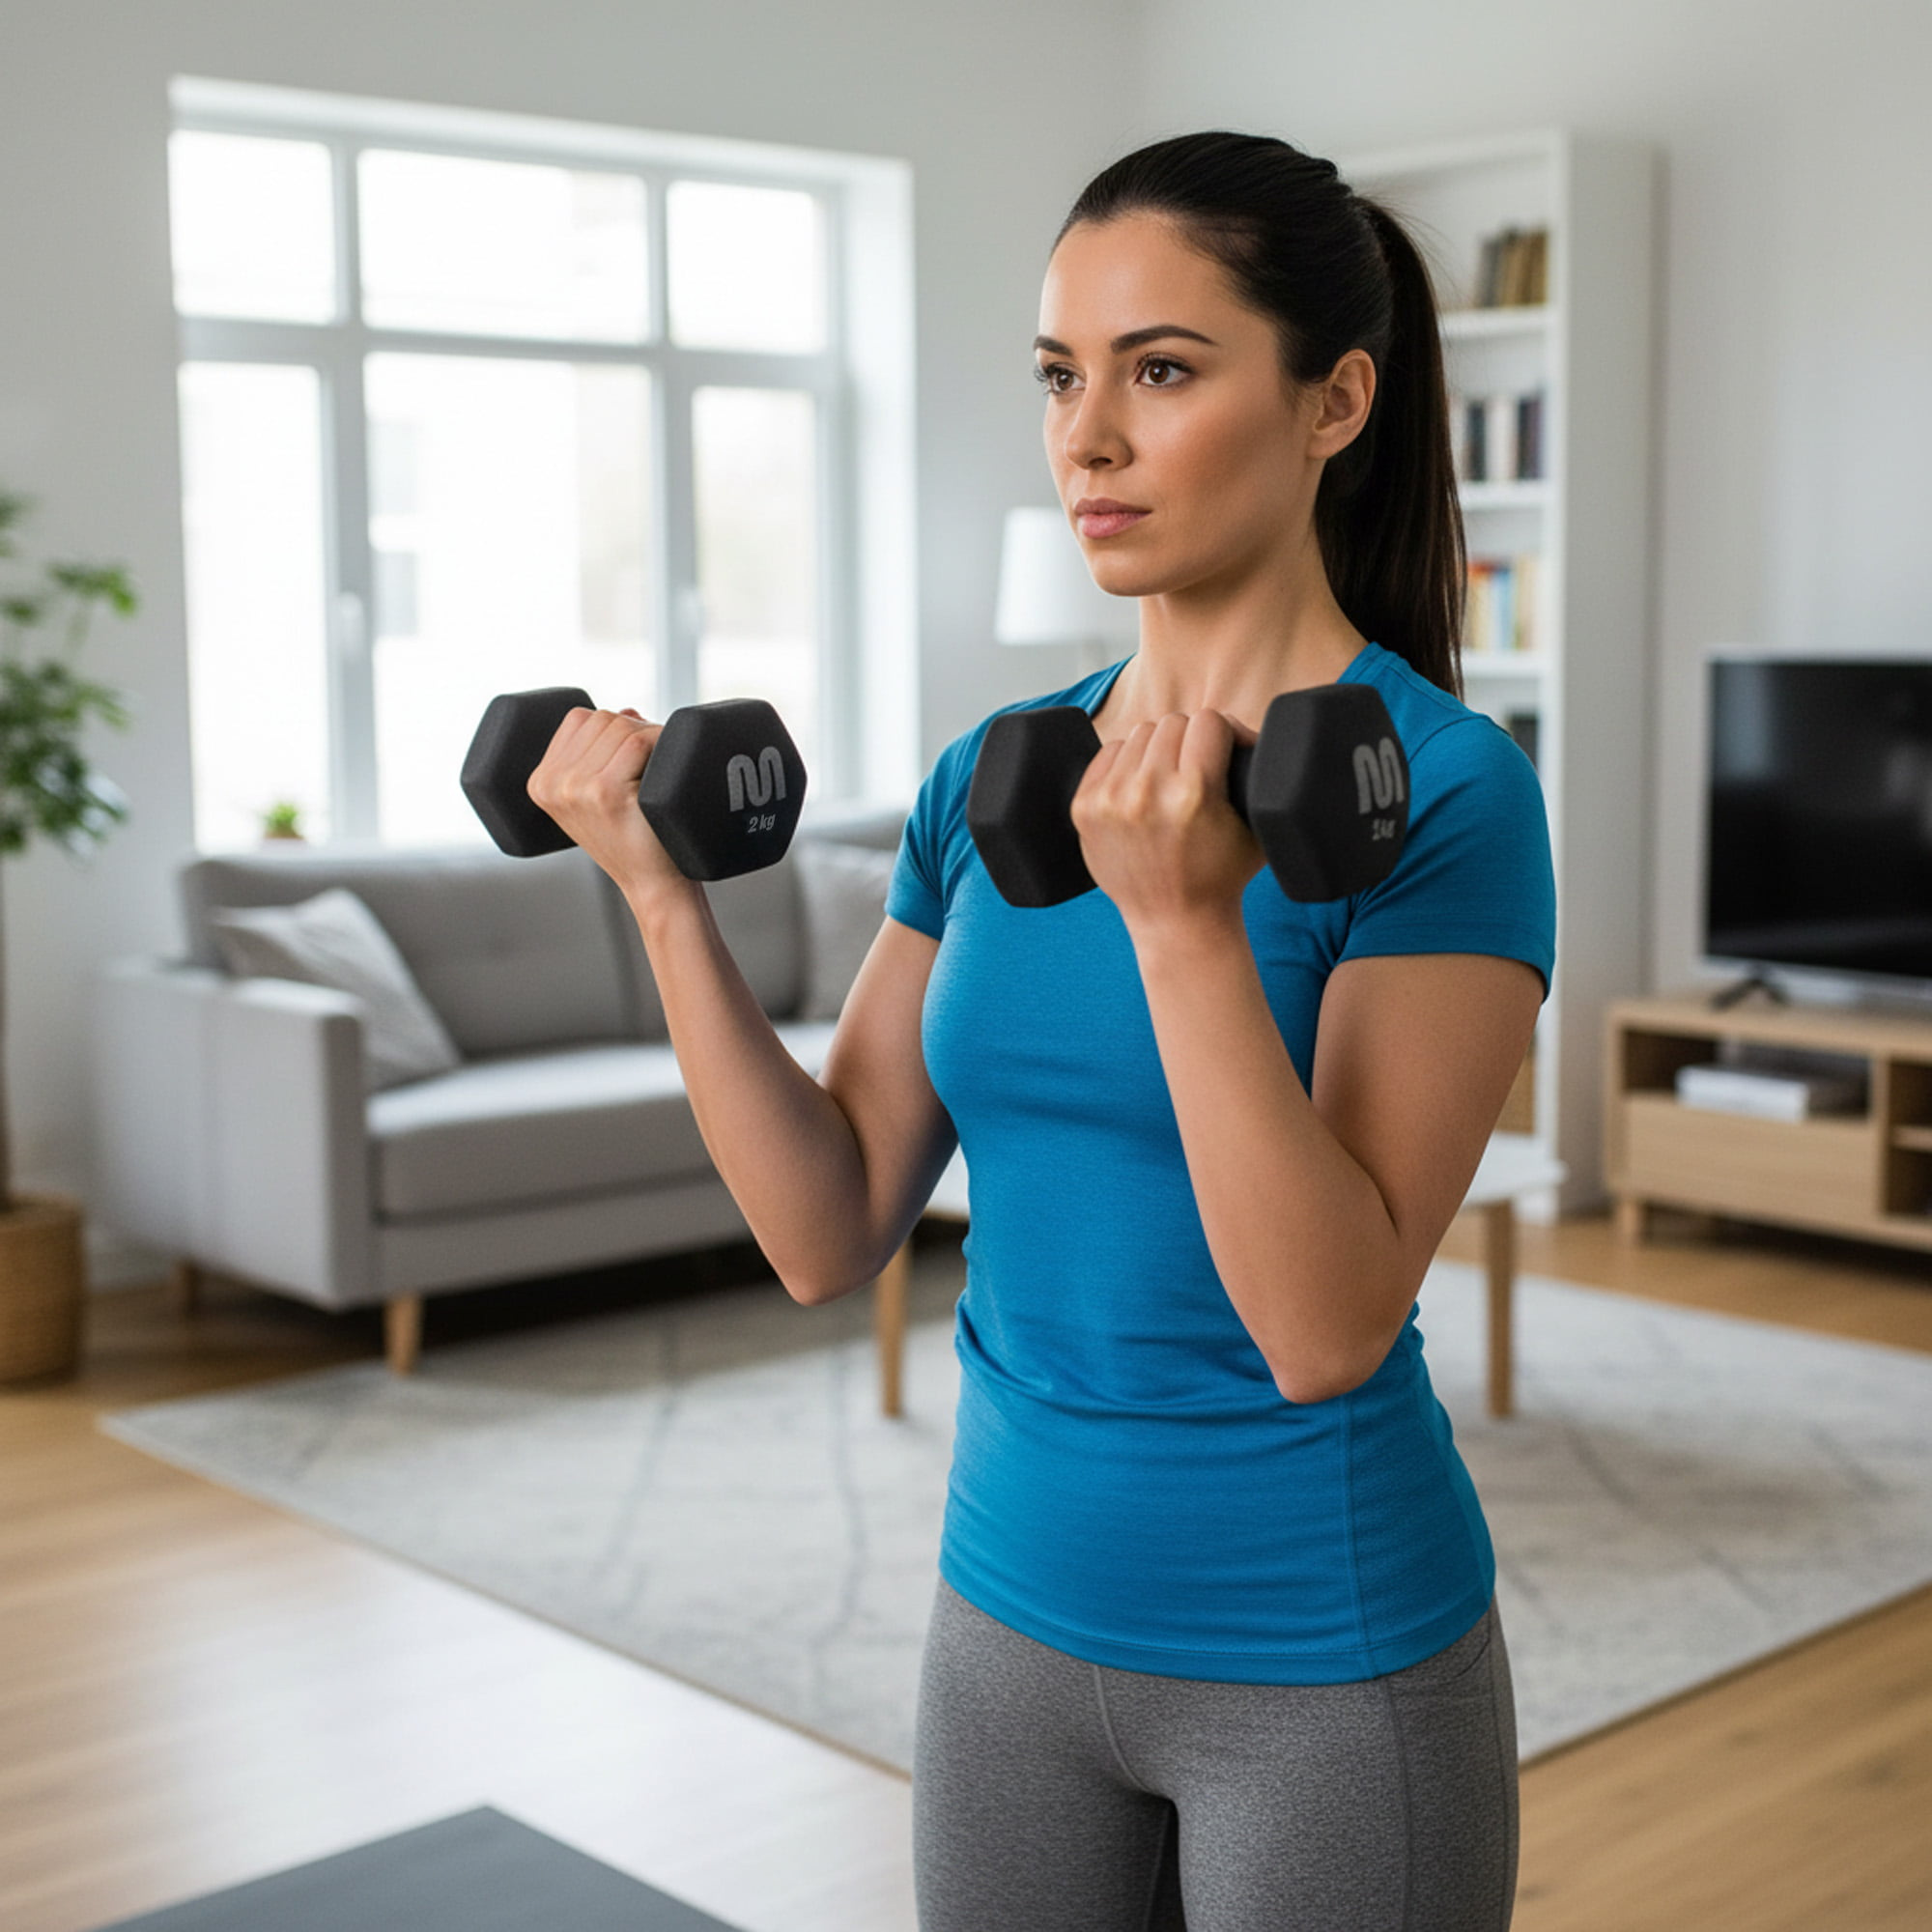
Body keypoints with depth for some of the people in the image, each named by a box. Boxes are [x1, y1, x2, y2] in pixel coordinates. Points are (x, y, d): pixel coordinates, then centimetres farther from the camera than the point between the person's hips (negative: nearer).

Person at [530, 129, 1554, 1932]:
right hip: (1011, 1613, 5)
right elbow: (828, 1234, -2)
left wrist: (1179, 917, -33)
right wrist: (664, 889, -9)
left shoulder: (1439, 789, -15)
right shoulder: (987, 780, 2)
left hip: (1324, 1662, -5)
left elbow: (1326, 1329, -23)